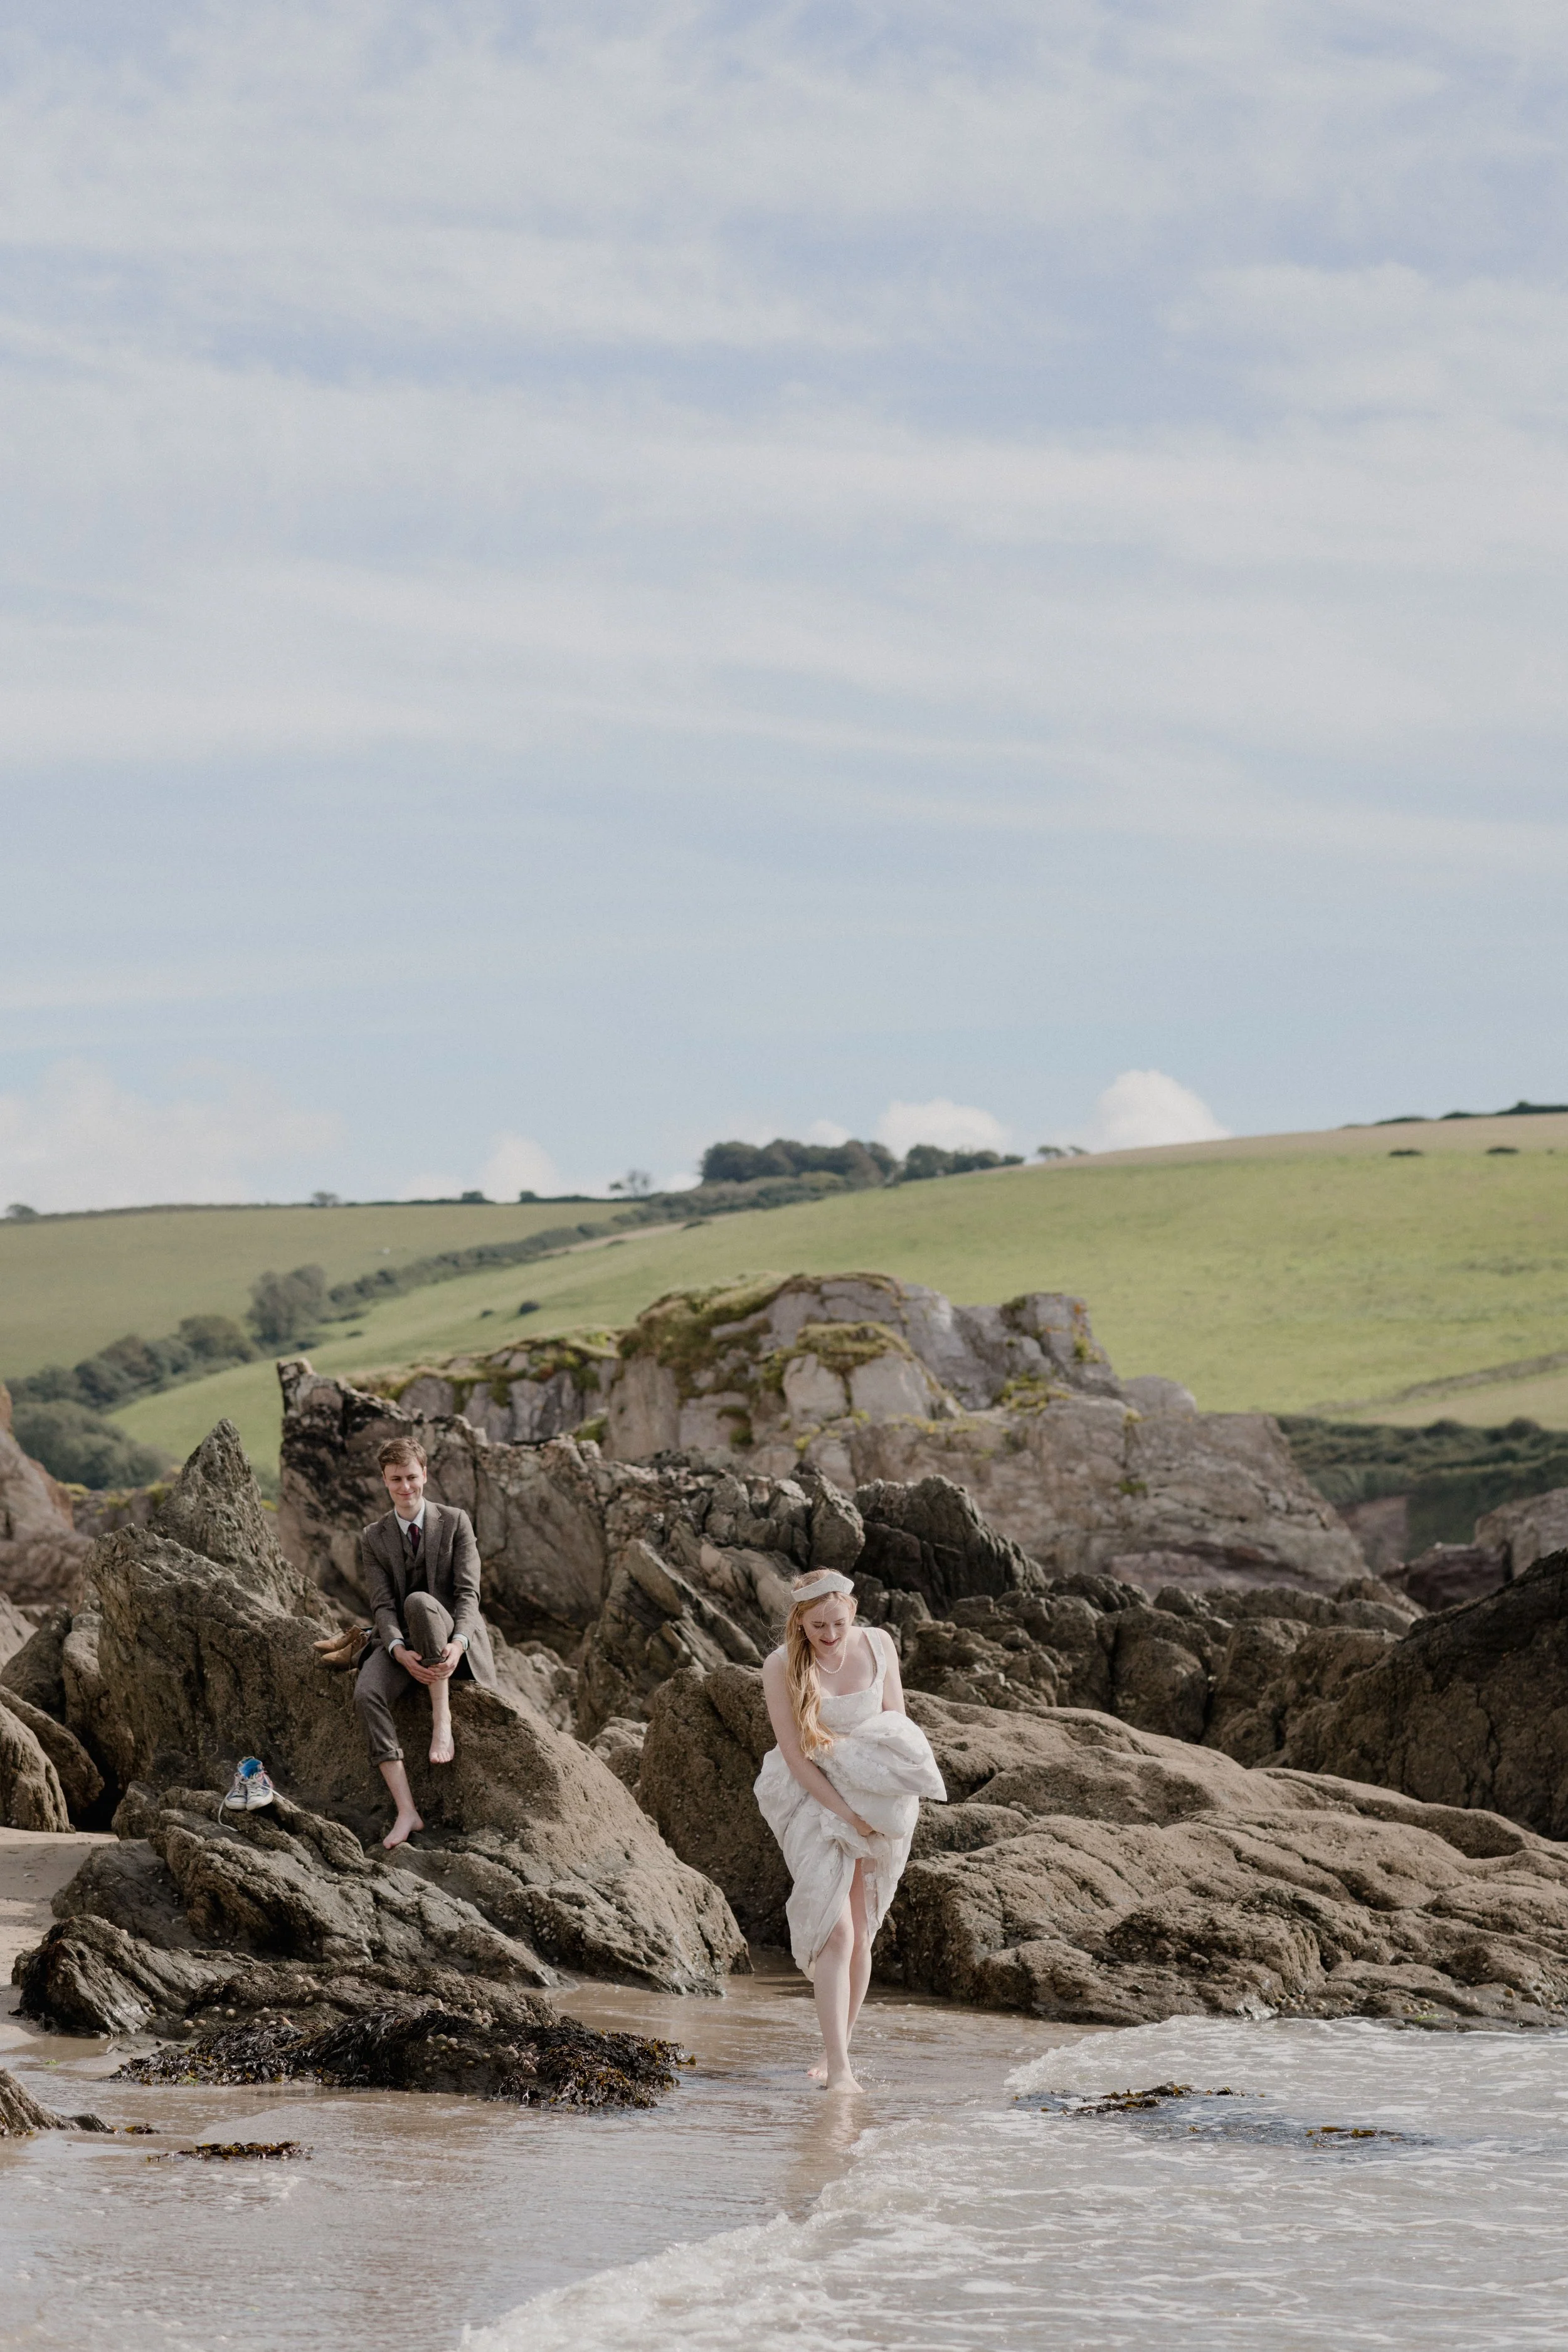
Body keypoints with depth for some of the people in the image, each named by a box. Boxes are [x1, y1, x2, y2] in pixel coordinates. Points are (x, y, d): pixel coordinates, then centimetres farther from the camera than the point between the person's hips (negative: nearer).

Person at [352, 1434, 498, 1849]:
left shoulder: (454, 1522, 3)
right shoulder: (374, 1538, 9)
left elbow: (467, 1592, -6)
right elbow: (382, 1605, -2)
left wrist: (457, 1643, -25)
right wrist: (400, 1651, -23)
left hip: (451, 1638, -2)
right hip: (401, 1643, 2)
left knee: (419, 1602, -37)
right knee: (366, 1693, -30)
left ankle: (443, 1721, -29)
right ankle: (406, 1811, -35)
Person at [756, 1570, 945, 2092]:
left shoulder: (878, 1644, -3)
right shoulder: (781, 1667, -12)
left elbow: (898, 1722, 4)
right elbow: (794, 1754, -12)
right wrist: (844, 1812, -18)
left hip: (875, 1799, 3)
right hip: (814, 1797, -3)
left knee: (861, 1933, 6)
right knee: (835, 1930, -16)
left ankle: (837, 2052, 20)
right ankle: (838, 2068, -21)